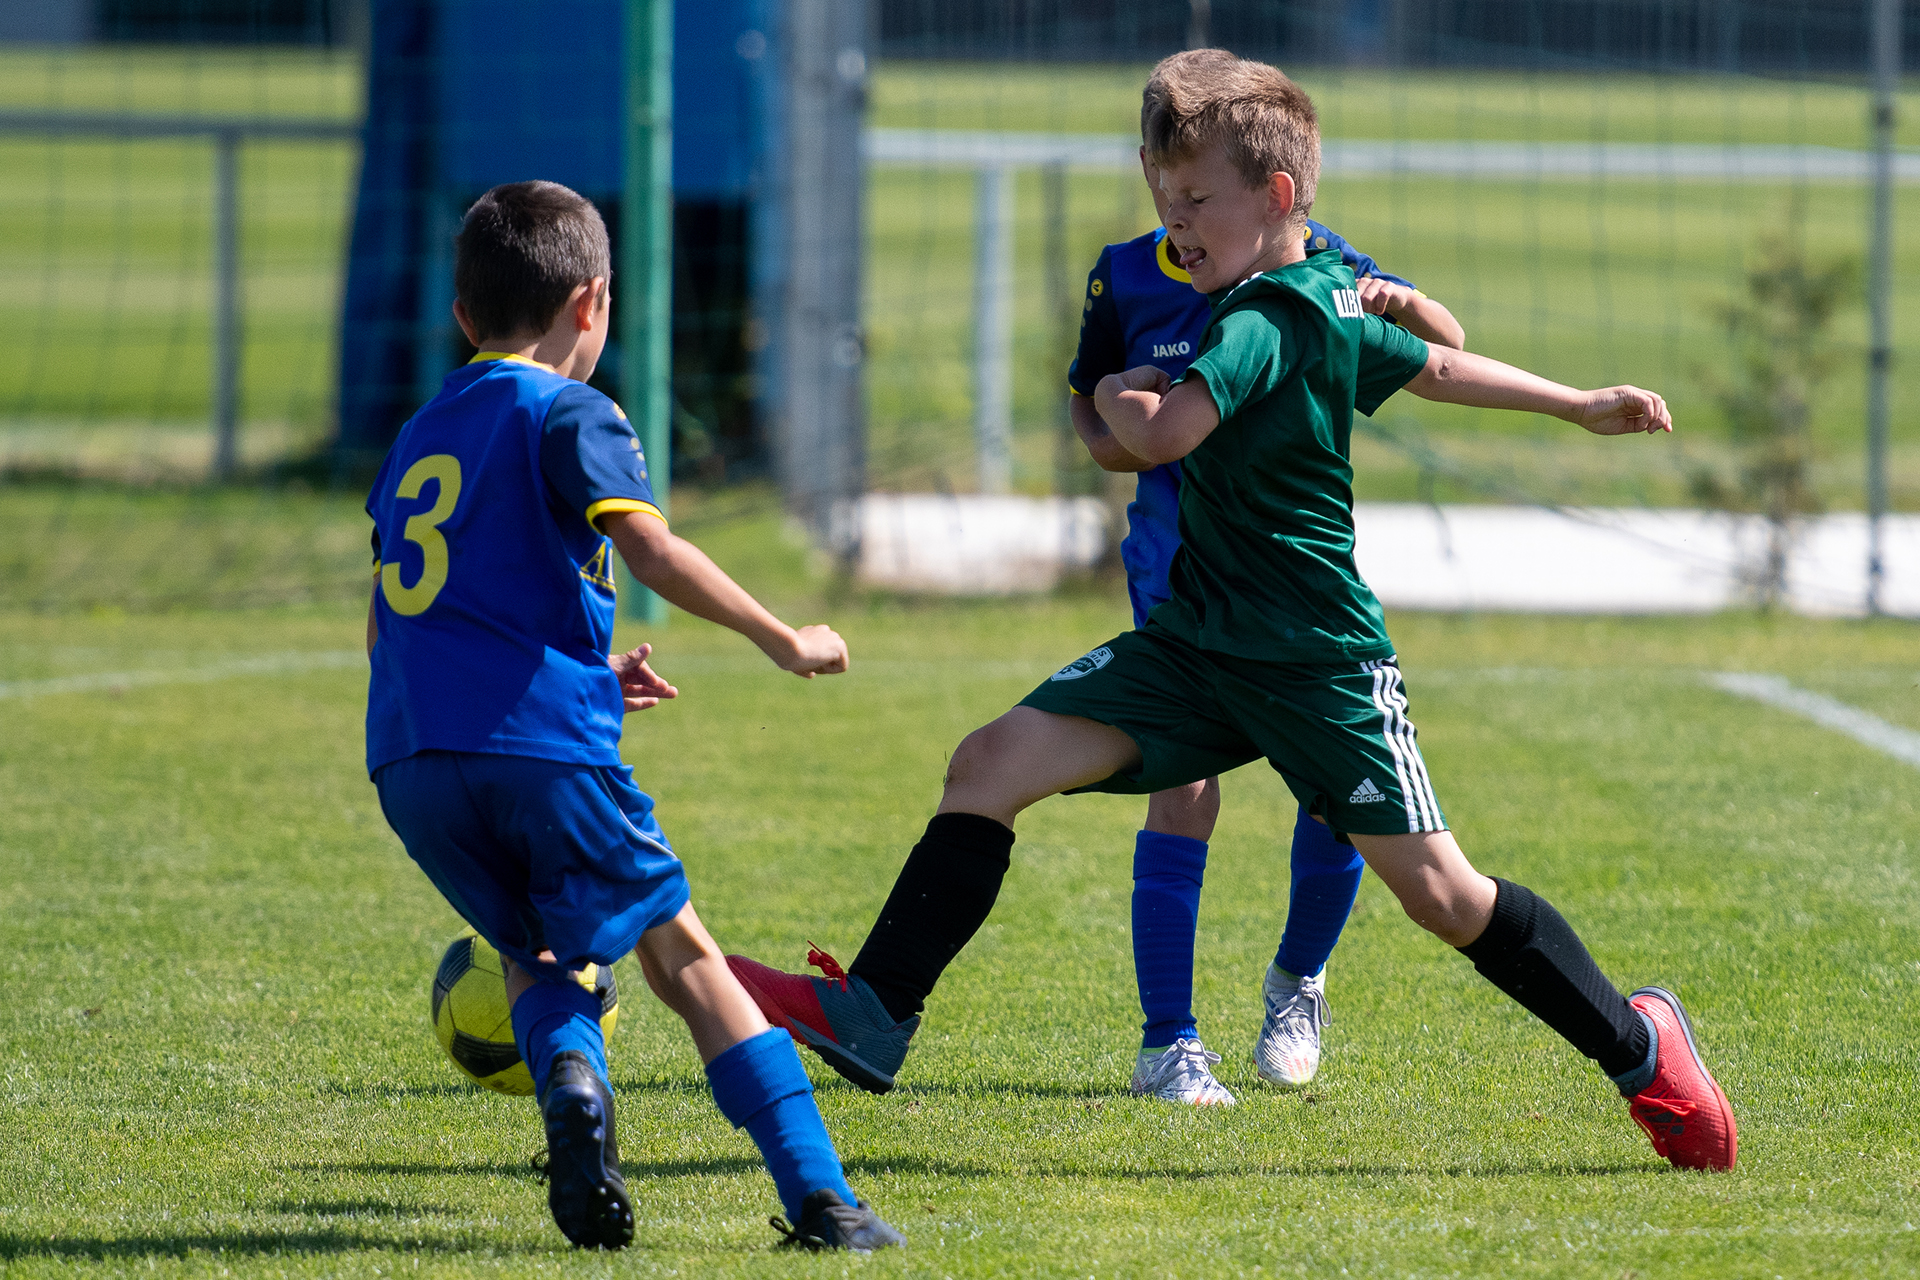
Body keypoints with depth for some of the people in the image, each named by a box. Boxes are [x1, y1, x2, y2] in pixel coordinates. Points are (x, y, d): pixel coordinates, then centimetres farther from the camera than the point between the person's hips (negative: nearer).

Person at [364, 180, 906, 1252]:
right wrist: (783, 640, -5)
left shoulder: (417, 439, 25)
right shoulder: (569, 413, 3)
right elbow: (649, 548, -13)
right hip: (544, 743, -5)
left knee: (535, 955, 22)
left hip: (410, 760, 5)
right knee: (682, 953, 5)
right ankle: (820, 1196, -3)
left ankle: (568, 1069, -13)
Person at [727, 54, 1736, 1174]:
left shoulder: (1269, 318, -19)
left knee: (1440, 893, -3)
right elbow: (1438, 367, 22)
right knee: (994, 764, -7)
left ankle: (1640, 1045, 16)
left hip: (1320, 661, -9)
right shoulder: (1329, 299, 9)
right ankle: (874, 1017, -7)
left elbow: (1162, 434, -33)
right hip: (1197, 643, 9)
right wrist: (1581, 405, 36)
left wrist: (1122, 398, -10)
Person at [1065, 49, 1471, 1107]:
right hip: (1181, 573, 0)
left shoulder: (1308, 258, -4)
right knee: (1184, 789, -11)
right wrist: (1111, 437, -9)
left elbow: (1449, 348, -2)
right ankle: (1167, 1047, -6)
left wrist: (1398, 303, -25)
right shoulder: (1126, 276, -2)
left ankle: (1296, 980, 25)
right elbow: (1087, 397, 15)